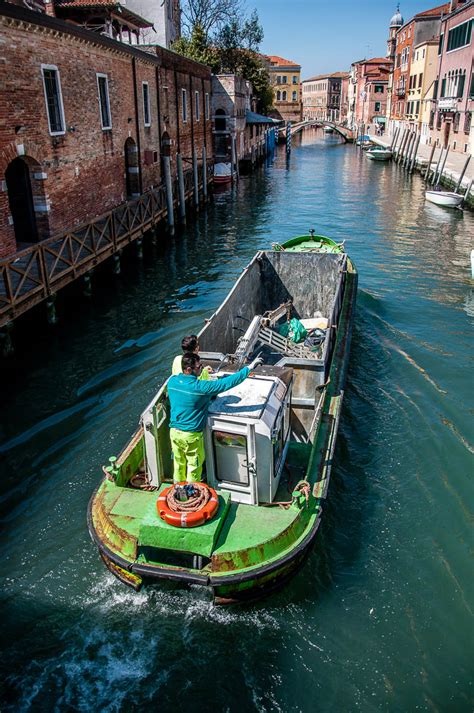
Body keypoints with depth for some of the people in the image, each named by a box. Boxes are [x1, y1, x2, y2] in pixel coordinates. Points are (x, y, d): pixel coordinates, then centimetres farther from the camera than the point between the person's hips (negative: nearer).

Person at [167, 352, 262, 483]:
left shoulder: (172, 381, -6)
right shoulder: (199, 387, -26)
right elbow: (226, 383, -26)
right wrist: (248, 368, -22)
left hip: (174, 432, 6)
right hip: (191, 435, -6)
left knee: (179, 464, 23)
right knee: (194, 467, 14)